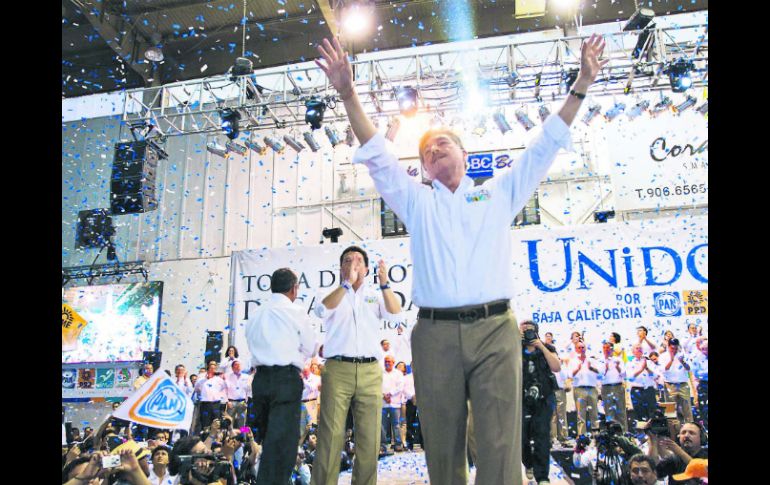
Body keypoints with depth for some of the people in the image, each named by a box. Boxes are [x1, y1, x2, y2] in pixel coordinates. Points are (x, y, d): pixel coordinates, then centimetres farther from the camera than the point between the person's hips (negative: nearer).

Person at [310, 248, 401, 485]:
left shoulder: (375, 296, 16)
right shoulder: (334, 294, 13)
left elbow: (395, 312, -2)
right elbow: (322, 310, -9)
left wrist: (384, 284, -18)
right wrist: (347, 283, -16)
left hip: (370, 372, 2)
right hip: (337, 370, -2)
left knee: (369, 438, 3)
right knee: (331, 436, -5)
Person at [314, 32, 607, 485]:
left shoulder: (499, 193, 20)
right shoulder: (417, 201, 19)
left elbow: (544, 147, 16)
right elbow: (378, 155, 10)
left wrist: (581, 86, 11)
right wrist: (348, 94, -1)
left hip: (495, 329, -1)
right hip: (435, 333, 1)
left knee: (501, 443, -8)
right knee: (443, 445, 4)